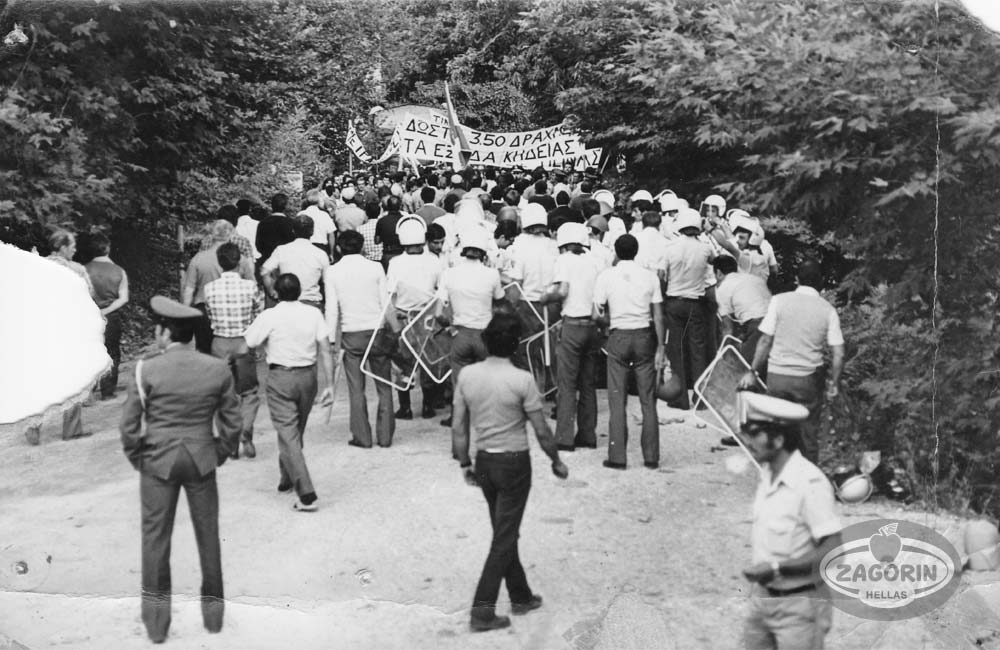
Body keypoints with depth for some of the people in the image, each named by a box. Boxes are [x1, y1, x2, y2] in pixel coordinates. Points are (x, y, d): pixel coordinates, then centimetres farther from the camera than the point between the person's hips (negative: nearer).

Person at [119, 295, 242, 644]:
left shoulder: (146, 370, -13)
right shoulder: (218, 370, -5)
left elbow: (129, 425, -10)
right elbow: (231, 425, 0)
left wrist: (137, 459, 6)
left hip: (158, 462, -2)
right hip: (202, 461, 2)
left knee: (156, 538, 11)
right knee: (208, 536, 15)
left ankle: (156, 621, 20)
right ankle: (213, 611, 27)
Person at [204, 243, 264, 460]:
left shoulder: (210, 288, -6)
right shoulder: (250, 286, -11)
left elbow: (209, 318, 3)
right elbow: (259, 316, -4)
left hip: (220, 343, 2)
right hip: (244, 343, -2)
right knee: (249, 392, 13)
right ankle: (245, 432, -9)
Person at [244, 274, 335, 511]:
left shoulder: (269, 316, -9)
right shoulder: (313, 314, -1)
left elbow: (248, 344, -4)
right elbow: (325, 351, -3)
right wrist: (329, 384, 1)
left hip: (280, 377, -4)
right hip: (307, 376, 4)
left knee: (288, 435, -4)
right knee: (296, 431, 22)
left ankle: (306, 495, -12)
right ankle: (287, 479, 40)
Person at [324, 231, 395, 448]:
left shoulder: (332, 272, 0)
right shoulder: (375, 267, -1)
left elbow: (332, 309, -2)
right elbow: (386, 303, 1)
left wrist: (330, 340, 2)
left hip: (351, 334, 0)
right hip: (376, 331, 0)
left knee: (356, 389, 6)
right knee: (384, 386, 9)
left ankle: (362, 437, 8)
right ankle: (385, 435, 11)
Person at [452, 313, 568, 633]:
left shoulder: (466, 375, -6)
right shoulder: (522, 380, -18)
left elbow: (458, 429, 0)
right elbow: (541, 431, -11)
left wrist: (464, 464, 13)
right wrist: (556, 462, 5)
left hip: (484, 461, 5)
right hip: (514, 463, -5)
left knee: (504, 533, 19)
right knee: (504, 537, 4)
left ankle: (521, 596, 32)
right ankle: (482, 609, 3)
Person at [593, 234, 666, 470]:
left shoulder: (606, 276, -3)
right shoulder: (649, 276, 0)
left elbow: (597, 313, -4)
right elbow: (658, 316, 0)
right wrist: (660, 348, 5)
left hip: (619, 337, -1)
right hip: (644, 336, 1)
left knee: (617, 400, 4)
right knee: (648, 399, 7)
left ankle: (617, 457, 4)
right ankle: (651, 457, 11)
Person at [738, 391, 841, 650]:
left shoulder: (810, 483, -22)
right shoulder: (767, 475, 2)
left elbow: (834, 552, -23)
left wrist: (777, 568, -26)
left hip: (799, 604, -7)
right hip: (762, 598, 7)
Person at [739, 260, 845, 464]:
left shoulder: (779, 301, -4)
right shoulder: (828, 310, -2)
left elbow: (765, 341, -6)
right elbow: (838, 353, -4)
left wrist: (753, 371, 2)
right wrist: (834, 383, 8)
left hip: (777, 375, 0)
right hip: (809, 379, 0)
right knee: (808, 431, 12)